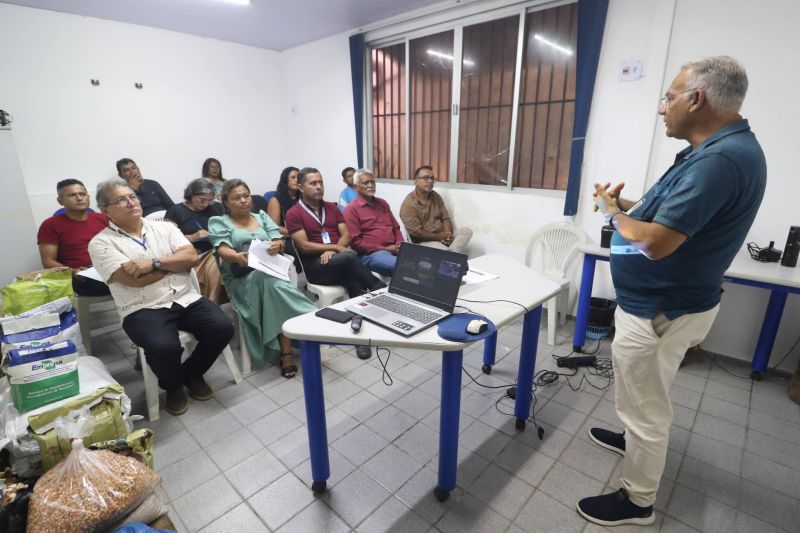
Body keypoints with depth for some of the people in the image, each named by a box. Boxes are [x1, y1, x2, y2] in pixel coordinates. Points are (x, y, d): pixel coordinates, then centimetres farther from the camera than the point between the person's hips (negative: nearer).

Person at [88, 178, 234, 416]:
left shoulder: (164, 227, 12)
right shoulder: (101, 243, 1)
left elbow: (191, 256, -2)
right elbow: (133, 279, -12)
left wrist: (154, 263, -14)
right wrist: (176, 261, -2)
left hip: (187, 299, 4)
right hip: (144, 309, -3)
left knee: (223, 327, -18)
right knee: (164, 346, -32)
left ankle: (192, 373, 12)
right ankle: (172, 386, 6)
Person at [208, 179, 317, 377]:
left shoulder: (262, 217, 21)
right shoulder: (219, 222, 12)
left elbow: (279, 241, 8)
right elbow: (223, 251, -4)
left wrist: (277, 245, -18)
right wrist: (237, 256, -29)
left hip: (271, 271, 2)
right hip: (241, 278, -2)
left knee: (272, 283, -35)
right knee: (273, 283, -36)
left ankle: (286, 353, -31)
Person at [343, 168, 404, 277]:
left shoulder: (382, 203, 21)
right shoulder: (351, 209, 0)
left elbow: (396, 228, 24)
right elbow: (355, 242, -7)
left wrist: (400, 245, 2)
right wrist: (384, 249, -11)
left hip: (394, 250, 7)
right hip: (371, 254, -7)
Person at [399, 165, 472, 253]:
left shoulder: (435, 196, 9)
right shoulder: (409, 204, -13)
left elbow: (445, 218, 9)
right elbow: (416, 232, -17)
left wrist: (448, 235, -12)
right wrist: (439, 237, -16)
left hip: (442, 237, 7)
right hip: (423, 241, -7)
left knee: (467, 231, -14)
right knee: (443, 250, -36)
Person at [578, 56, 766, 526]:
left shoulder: (720, 159, -27)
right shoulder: (726, 148, 7)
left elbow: (655, 243, -31)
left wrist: (612, 211, -14)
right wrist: (627, 205, 3)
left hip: (659, 312, -10)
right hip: (664, 302, 10)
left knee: (645, 407, 8)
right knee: (645, 398, 30)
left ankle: (637, 501, 30)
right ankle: (635, 440, 55)